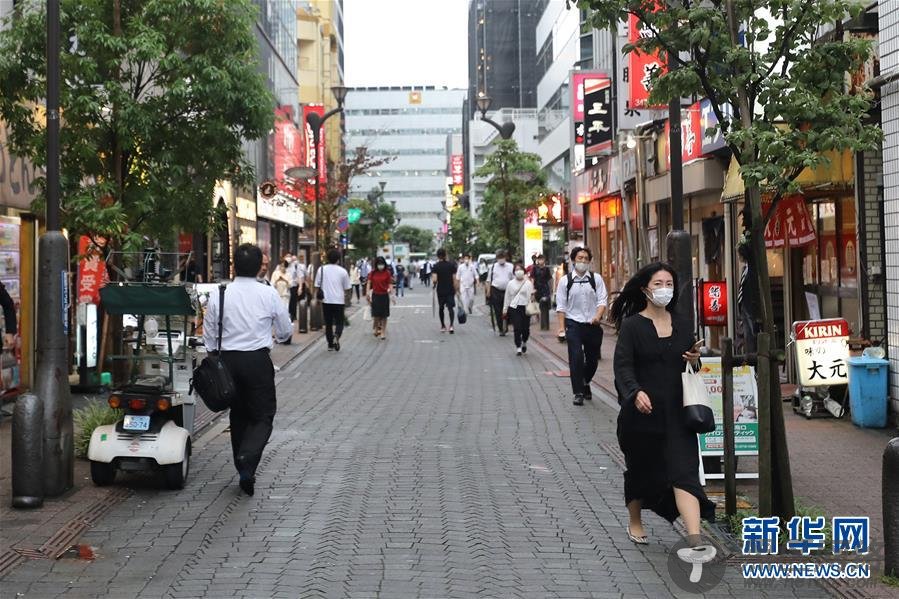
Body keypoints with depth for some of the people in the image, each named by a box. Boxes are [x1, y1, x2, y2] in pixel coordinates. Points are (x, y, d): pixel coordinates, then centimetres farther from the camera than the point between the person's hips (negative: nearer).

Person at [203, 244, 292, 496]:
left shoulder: (218, 295, -2)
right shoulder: (269, 294, -7)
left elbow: (209, 336, 3)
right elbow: (285, 331, 2)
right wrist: (278, 335, 26)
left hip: (228, 359, 3)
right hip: (258, 359, -3)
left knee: (238, 415, 16)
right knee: (263, 416, 4)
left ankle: (244, 470, 21)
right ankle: (248, 458, -22)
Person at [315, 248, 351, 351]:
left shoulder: (322, 269, 0)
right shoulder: (343, 271, -2)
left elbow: (317, 286, 3)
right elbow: (346, 288, 5)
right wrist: (345, 297, 23)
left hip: (326, 300, 1)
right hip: (339, 300, -1)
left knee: (328, 323, 11)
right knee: (339, 322, 7)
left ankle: (330, 345, 13)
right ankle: (336, 336, -21)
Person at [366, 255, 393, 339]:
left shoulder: (387, 273, -4)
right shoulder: (373, 273, -1)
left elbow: (389, 284, -4)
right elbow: (369, 283, 2)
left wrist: (390, 289, -24)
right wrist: (367, 293, -7)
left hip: (384, 296, -1)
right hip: (375, 295, 1)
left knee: (384, 315, 2)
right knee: (376, 315, 6)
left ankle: (383, 332, 10)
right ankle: (376, 329, 26)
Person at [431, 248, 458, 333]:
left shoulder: (436, 266, -7)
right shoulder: (451, 265, -1)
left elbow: (434, 280, -15)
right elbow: (454, 279, -2)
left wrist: (434, 286, 5)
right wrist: (456, 289, 6)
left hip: (440, 290, 0)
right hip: (450, 290, 1)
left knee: (441, 308, 15)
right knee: (450, 308, -1)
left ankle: (443, 326, 23)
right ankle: (451, 325, -21)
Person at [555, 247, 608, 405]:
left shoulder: (596, 279, 4)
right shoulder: (565, 281, 2)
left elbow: (602, 300, -1)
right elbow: (561, 305, 2)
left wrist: (598, 316, -19)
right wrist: (561, 326, -5)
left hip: (593, 324, 2)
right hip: (573, 324, -2)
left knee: (593, 358, 10)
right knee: (576, 358, -10)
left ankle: (585, 383, 38)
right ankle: (578, 393, -1)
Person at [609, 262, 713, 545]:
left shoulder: (681, 326, 10)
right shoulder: (632, 325, -3)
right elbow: (623, 366, -14)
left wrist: (695, 360, 0)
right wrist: (635, 392, -32)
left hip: (676, 412, 2)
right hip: (641, 413, -2)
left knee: (684, 472, -10)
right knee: (640, 469, 15)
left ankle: (695, 540, -19)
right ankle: (635, 523, 39)